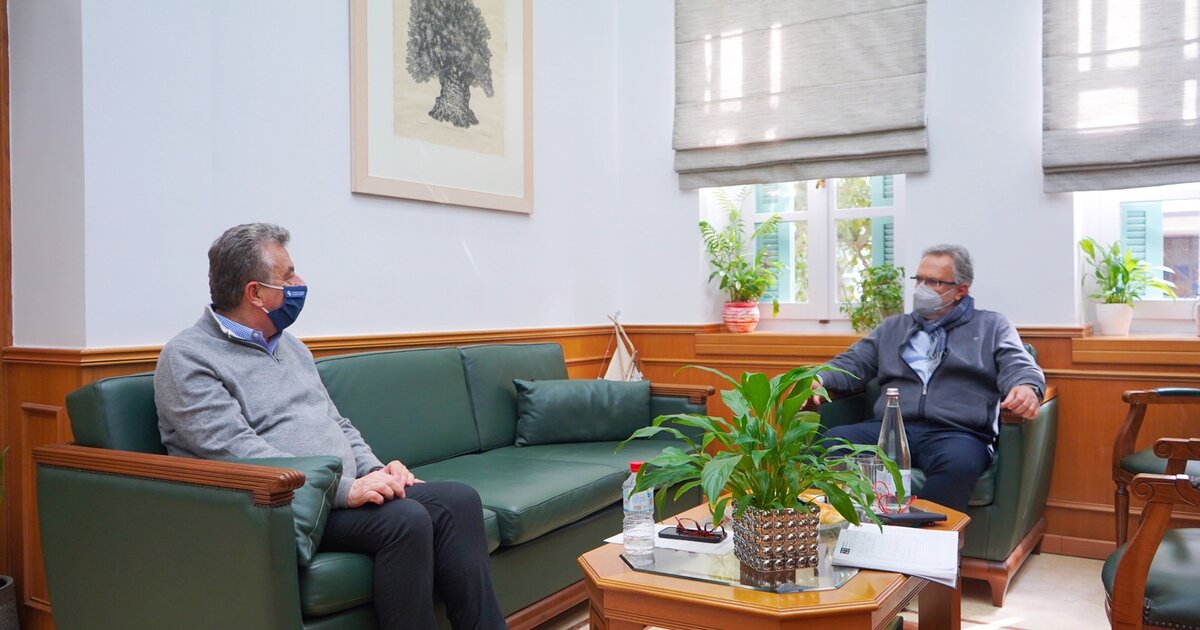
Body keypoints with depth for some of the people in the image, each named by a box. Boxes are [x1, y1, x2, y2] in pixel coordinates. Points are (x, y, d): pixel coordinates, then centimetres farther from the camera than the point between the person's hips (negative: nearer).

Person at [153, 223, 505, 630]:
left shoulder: (291, 346, 20)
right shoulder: (186, 359, -6)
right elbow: (238, 452, -19)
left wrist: (376, 471, 2)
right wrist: (345, 489, -25)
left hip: (349, 490, 8)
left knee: (458, 500, -13)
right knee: (405, 519, -30)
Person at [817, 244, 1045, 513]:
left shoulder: (992, 327, 21)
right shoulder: (892, 327, 28)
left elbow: (1020, 369, 6)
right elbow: (852, 364, 22)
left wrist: (1027, 389, -20)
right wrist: (818, 378, -1)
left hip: (958, 433, -2)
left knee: (959, 462, -39)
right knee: (832, 442, -28)